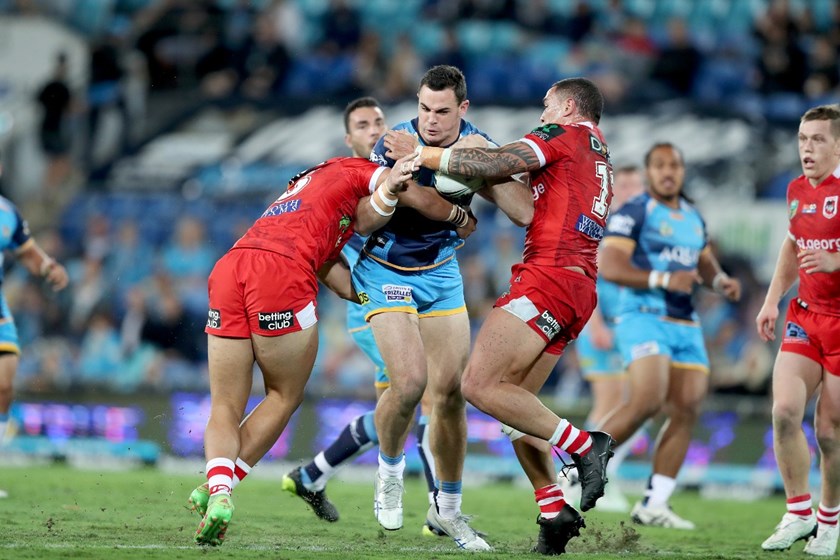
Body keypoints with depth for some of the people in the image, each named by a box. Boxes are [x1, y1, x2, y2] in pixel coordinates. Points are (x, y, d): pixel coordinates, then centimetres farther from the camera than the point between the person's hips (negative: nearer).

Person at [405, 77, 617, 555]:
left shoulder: (567, 133, 1)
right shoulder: (600, 155, 29)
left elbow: (498, 163, -11)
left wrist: (422, 155, -5)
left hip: (549, 274, -10)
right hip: (579, 287, 10)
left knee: (479, 385, -16)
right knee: (515, 399, 10)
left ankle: (583, 446, -18)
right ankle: (554, 510, 2)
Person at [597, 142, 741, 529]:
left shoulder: (693, 217, 17)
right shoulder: (633, 214, -5)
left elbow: (705, 261, 30)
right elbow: (610, 267, -14)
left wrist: (721, 281, 7)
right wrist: (663, 279, -24)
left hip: (686, 324, 7)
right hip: (644, 319, -7)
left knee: (686, 411, -2)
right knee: (648, 400, -25)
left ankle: (653, 504, 2)